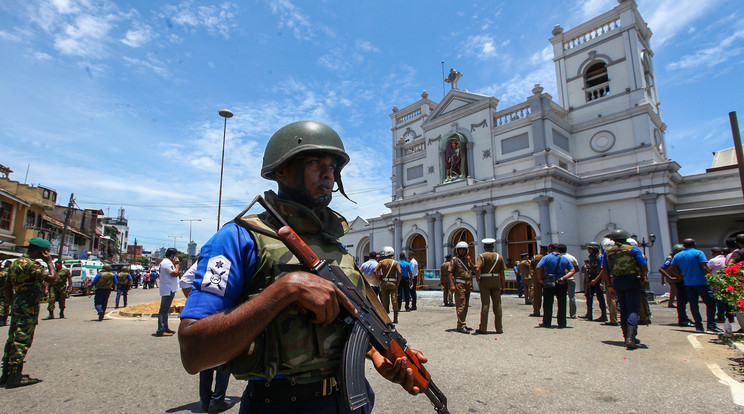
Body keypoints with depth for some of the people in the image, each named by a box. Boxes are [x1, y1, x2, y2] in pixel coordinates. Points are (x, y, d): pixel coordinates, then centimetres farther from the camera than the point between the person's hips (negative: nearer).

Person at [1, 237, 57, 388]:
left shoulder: (16, 263, 15)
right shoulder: (30, 264, -17)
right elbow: (52, 279, -23)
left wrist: (13, 303, 26)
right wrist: (49, 262, -12)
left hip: (17, 307, 10)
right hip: (28, 308, -10)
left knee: (13, 340, 14)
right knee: (22, 341, -6)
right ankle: (14, 376, -4)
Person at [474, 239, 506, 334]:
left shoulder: (482, 256, -4)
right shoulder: (499, 257, 7)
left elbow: (477, 269, -18)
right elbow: (502, 273, 5)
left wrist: (478, 280, -6)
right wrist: (503, 286, 10)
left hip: (485, 281, -3)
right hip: (496, 281, 3)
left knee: (485, 304, 0)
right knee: (497, 304, 8)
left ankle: (483, 328, 3)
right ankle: (499, 328, 15)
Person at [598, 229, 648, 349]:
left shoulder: (607, 251, 7)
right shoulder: (633, 249, -1)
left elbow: (604, 271, 5)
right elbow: (644, 268, -3)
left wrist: (609, 285, 13)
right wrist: (642, 277, 17)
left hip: (617, 281, 3)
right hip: (632, 280, -3)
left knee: (623, 309, 15)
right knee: (633, 309, -4)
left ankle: (627, 337, 22)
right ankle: (630, 338, -17)